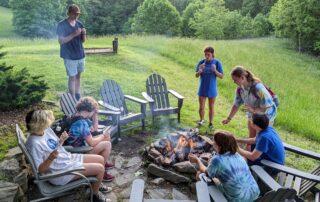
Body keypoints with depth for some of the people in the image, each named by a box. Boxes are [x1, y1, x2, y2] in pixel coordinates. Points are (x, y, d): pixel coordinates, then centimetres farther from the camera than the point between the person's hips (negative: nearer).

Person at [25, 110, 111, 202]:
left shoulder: (46, 130, -1)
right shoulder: (34, 143, -26)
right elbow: (40, 169, -22)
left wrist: (62, 140, -8)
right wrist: (50, 158, -39)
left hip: (68, 158, 9)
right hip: (61, 171, -9)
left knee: (100, 159, 10)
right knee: (100, 168, -12)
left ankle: (97, 184, 35)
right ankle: (95, 194, 15)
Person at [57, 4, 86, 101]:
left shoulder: (79, 23, 6)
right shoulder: (62, 25, -10)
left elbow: (83, 40, 10)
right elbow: (61, 41, -15)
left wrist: (84, 34, -12)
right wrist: (73, 35, -24)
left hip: (80, 55, 6)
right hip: (69, 56, -6)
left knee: (78, 76, 13)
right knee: (72, 77, -4)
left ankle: (78, 97, 24)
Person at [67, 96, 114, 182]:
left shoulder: (82, 118, 2)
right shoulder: (81, 123, -29)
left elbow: (94, 128, 15)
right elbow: (91, 143, -28)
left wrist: (95, 115, 2)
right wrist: (102, 136, -10)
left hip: (83, 144, 10)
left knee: (107, 136, 13)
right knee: (107, 144, -16)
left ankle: (104, 162, 26)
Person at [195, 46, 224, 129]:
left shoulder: (217, 63, -9)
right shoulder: (201, 62, -7)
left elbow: (221, 76, -8)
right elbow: (196, 75, -6)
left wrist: (215, 70, -26)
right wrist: (200, 70, -27)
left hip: (211, 89, -1)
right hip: (202, 89, 1)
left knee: (211, 107, 11)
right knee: (201, 107, 4)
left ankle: (210, 123, 27)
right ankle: (202, 120, 30)